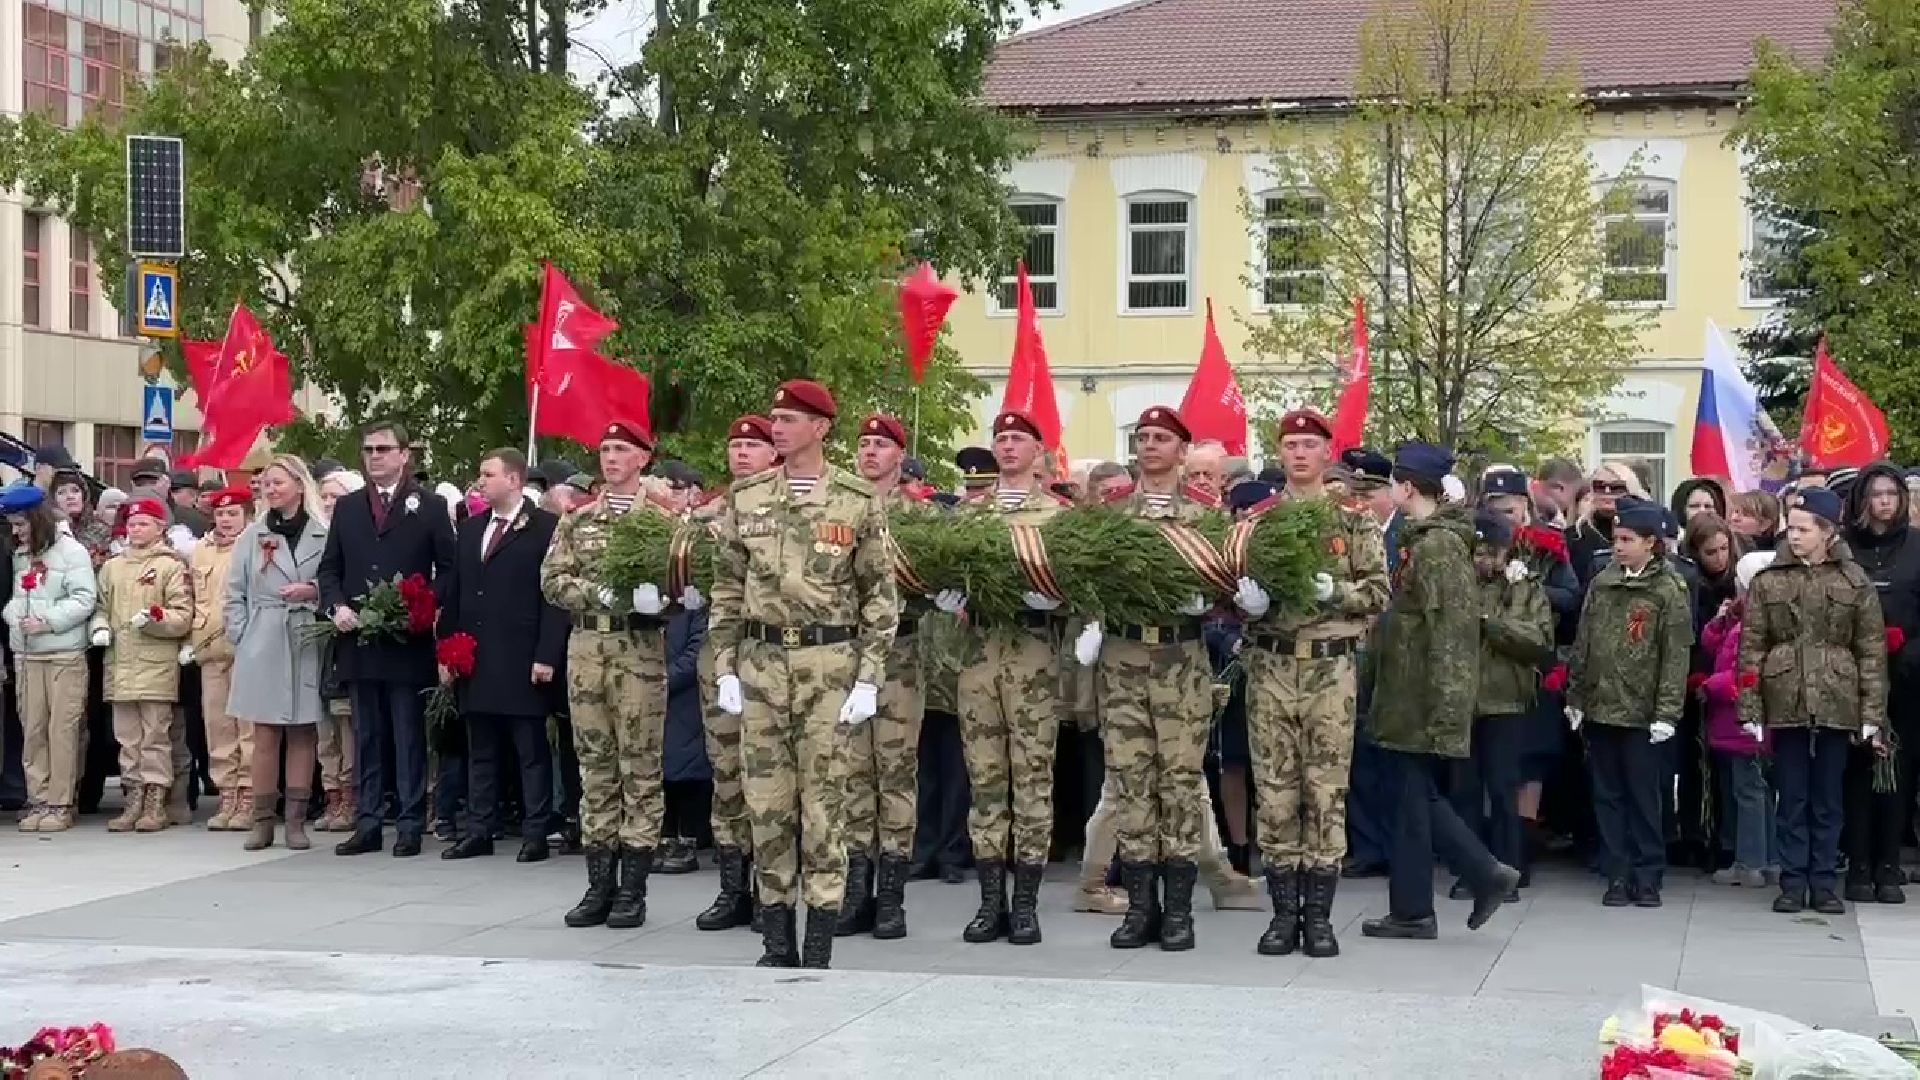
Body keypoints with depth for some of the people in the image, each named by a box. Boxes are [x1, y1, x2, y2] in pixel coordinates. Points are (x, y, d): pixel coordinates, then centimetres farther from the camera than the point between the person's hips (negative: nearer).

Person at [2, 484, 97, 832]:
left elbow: (84, 599, -9)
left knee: (62, 730, -5)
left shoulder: (71, 551, -4)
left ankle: (60, 804, 0)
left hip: (65, 654, -5)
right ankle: (38, 801, 8)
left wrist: (47, 621, -16)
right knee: (32, 729, 3)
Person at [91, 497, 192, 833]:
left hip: (157, 665, -5)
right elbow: (102, 606, 21)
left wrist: (154, 618, -20)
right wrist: (100, 627, 1)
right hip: (120, 663, 5)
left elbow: (183, 616, -4)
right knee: (127, 738, 8)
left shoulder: (171, 566, -1)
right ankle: (134, 800, 14)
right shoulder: (112, 566, 15)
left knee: (156, 736, -1)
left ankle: (156, 802, 4)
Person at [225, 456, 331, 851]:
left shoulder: (324, 535, 2)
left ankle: (296, 821, 9)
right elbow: (236, 594, 8)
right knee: (265, 732, 1)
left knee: (303, 731, 4)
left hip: (307, 645, -1)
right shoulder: (252, 537, 8)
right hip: (263, 646, 1)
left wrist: (314, 592, -14)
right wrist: (241, 637, -1)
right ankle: (261, 820, 6)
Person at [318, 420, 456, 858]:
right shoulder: (347, 508, 13)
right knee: (366, 736, 9)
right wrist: (336, 606, -5)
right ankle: (367, 825, 13)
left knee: (409, 736, 1)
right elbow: (330, 568, 13)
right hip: (358, 640, 4)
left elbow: (448, 569, -2)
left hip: (407, 641, -4)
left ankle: (411, 826, 5)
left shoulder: (430, 506, 1)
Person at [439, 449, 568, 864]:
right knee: (480, 751, 10)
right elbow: (454, 594, 16)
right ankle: (478, 831, 16)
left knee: (531, 752, 1)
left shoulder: (545, 527, -5)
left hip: (522, 663, -6)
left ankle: (535, 834, 5)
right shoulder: (470, 528, 15)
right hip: (474, 660, 6)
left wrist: (546, 656, -14)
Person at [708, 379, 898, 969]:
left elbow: (880, 596, -1)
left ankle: (819, 950, 6)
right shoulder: (746, 499, 8)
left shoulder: (858, 502, -1)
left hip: (829, 663, -3)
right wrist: (725, 668, 4)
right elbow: (727, 590, 11)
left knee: (822, 802, -1)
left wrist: (869, 678, -7)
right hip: (761, 661, 3)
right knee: (766, 801, 5)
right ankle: (777, 943, 14)